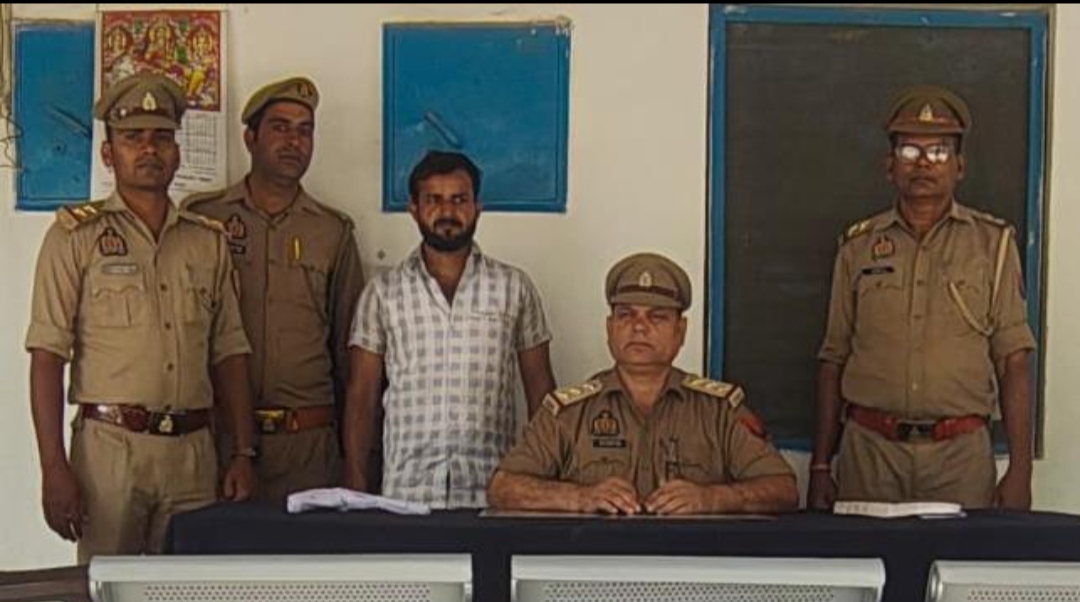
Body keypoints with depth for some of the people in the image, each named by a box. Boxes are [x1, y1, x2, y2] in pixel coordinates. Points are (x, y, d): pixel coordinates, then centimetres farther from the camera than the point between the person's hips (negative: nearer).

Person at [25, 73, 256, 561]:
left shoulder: (209, 241, 12)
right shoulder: (76, 236, 1)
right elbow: (47, 358, -4)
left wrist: (243, 453, 6)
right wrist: (54, 468, -11)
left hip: (193, 452, 3)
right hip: (109, 448, -3)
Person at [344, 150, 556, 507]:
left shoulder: (514, 288, 7)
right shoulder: (382, 293, 7)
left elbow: (540, 391, 9)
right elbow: (361, 398, 7)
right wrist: (357, 492, 0)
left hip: (492, 493, 0)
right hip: (404, 493, 0)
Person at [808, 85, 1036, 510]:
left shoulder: (993, 243, 5)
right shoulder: (858, 247, 8)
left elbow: (1013, 362, 1)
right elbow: (834, 360, 10)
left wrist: (1020, 470, -6)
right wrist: (820, 466, 6)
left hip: (960, 456, -1)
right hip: (868, 448, 1)